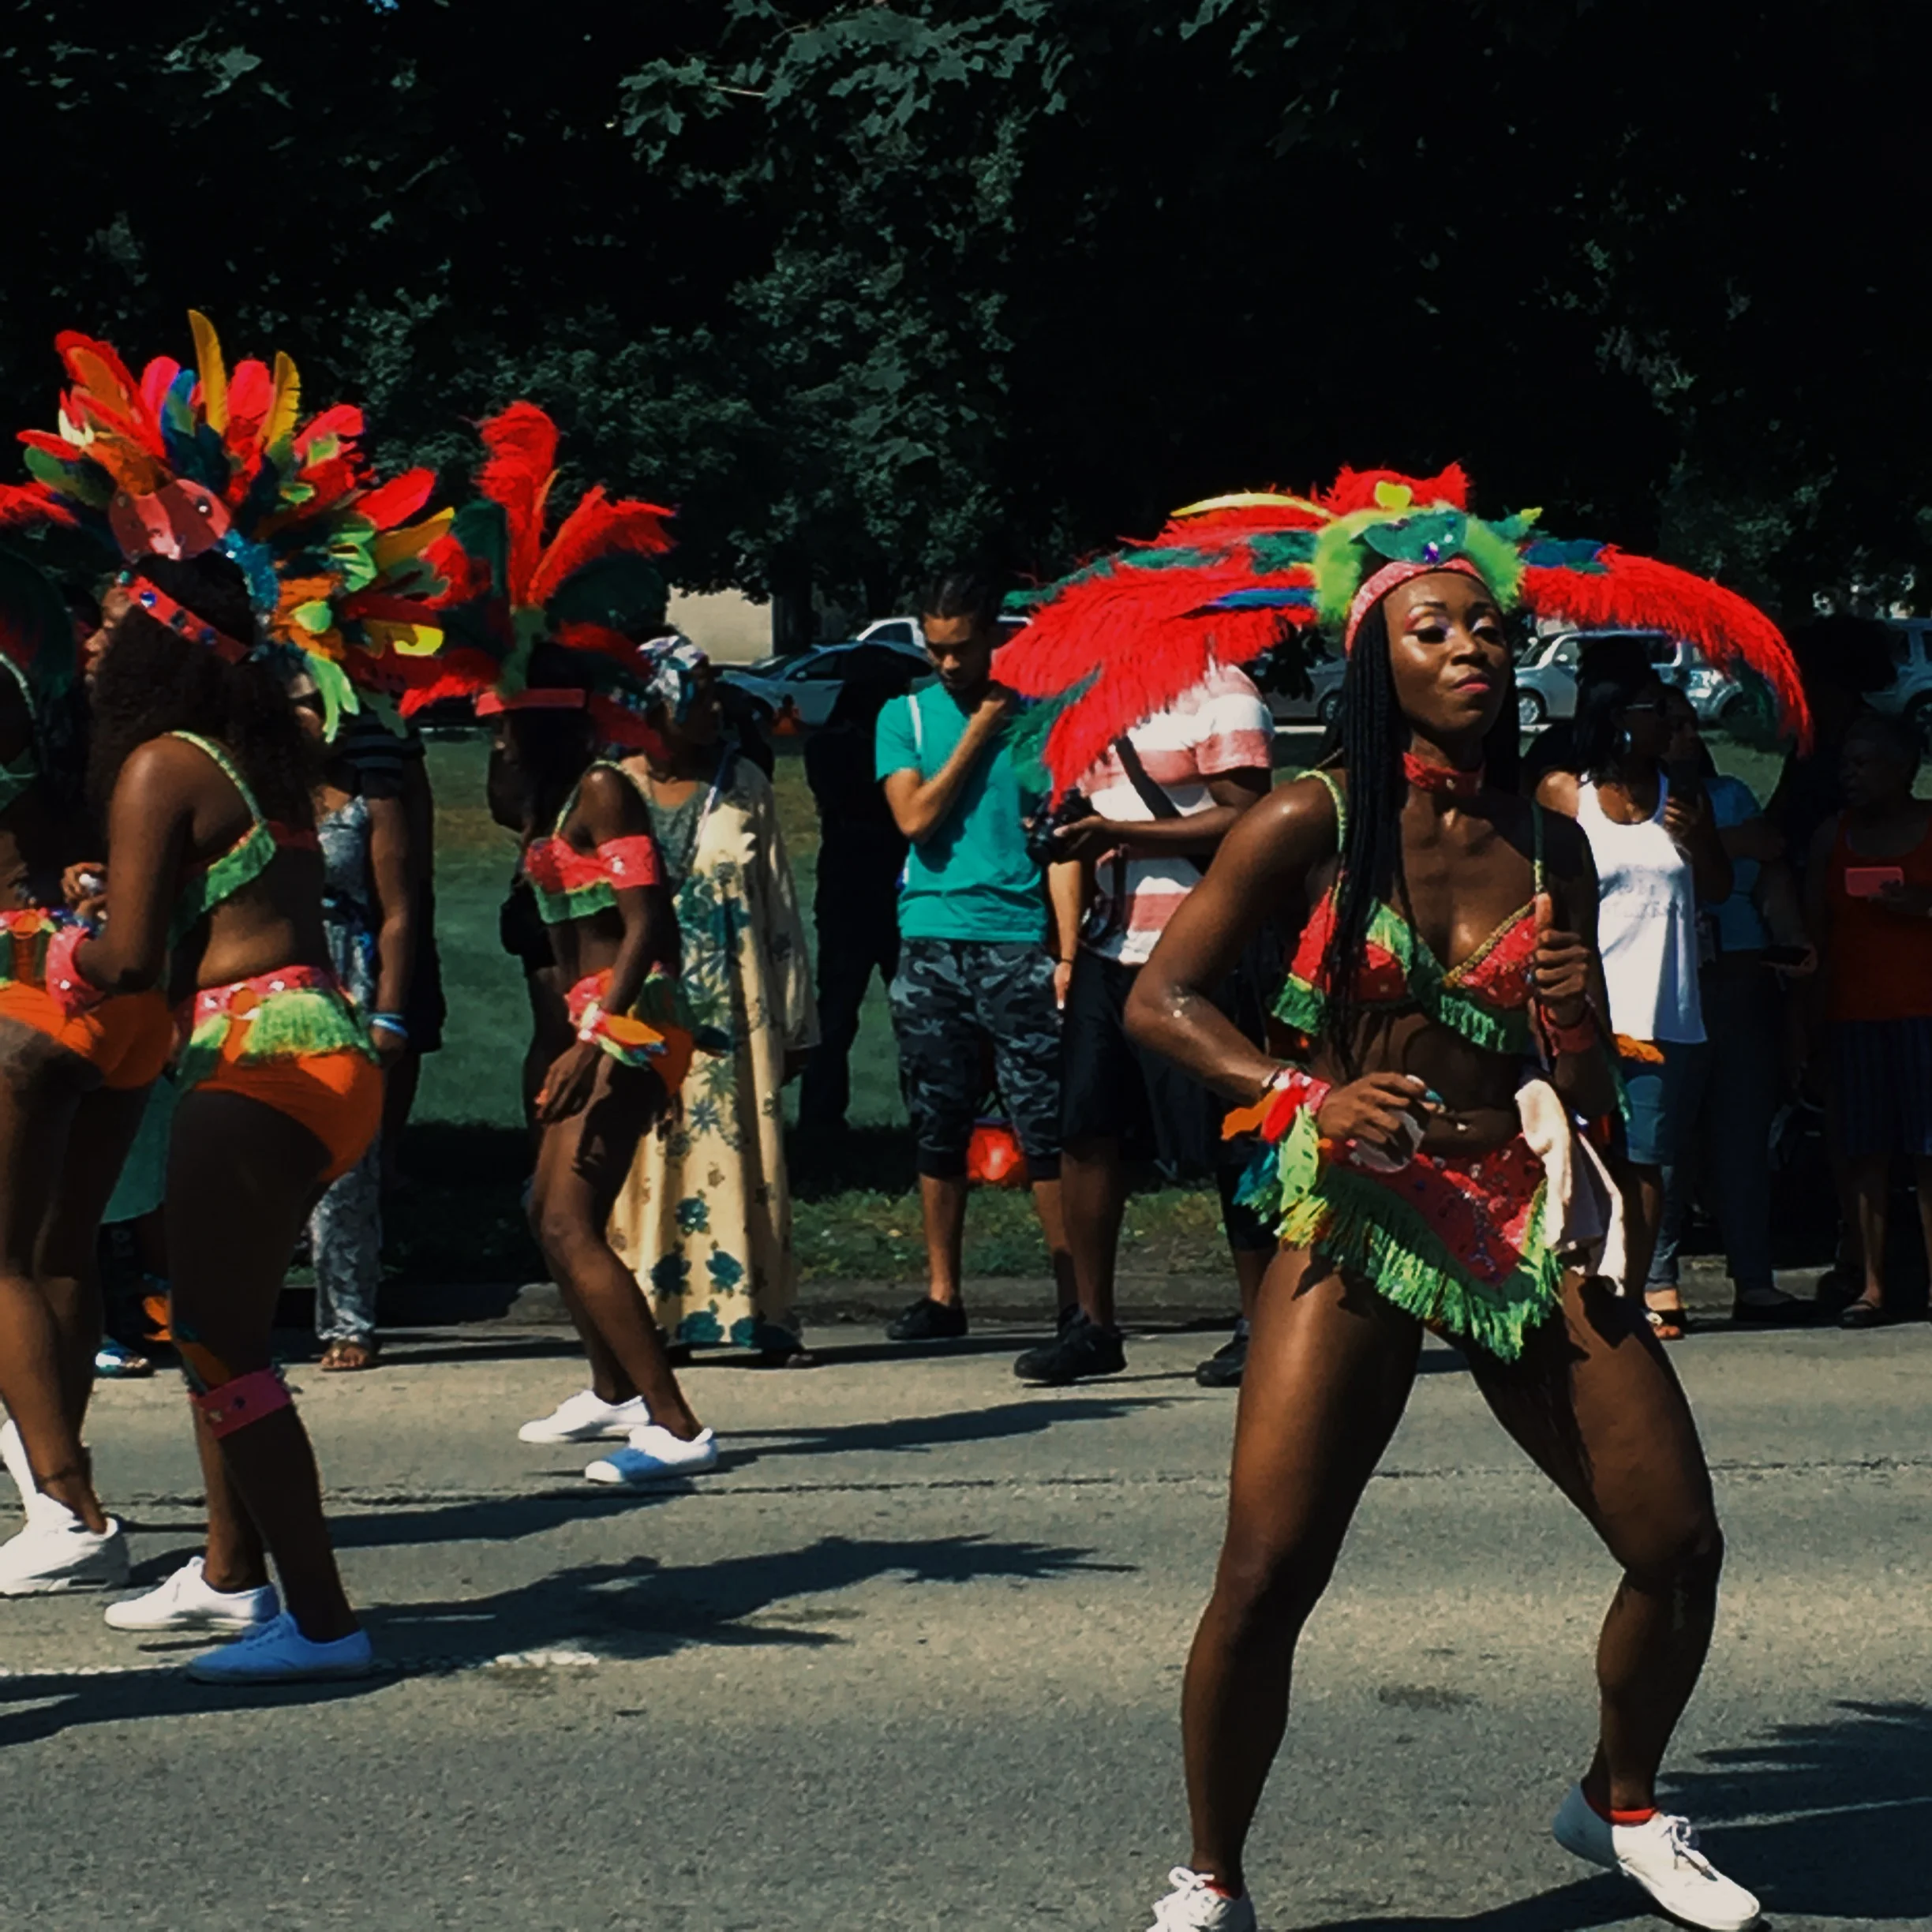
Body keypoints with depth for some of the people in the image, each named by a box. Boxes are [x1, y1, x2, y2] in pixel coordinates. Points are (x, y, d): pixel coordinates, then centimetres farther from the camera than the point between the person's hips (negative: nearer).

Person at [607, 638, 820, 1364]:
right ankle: (648, 1317, 6)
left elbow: (780, 906, 7)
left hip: (732, 1009, 0)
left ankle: (763, 1315, 4)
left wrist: (793, 1023, 6)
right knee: (649, 1163, 0)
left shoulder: (743, 785, 5)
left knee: (746, 1157, 0)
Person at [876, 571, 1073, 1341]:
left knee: (1044, 1128, -6)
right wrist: (977, 734, -2)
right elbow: (915, 817, -2)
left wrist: (1070, 950, -7)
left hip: (1018, 942, -2)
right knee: (938, 1128, 6)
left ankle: (1074, 1296, -4)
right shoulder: (906, 716, 12)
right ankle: (942, 1293, 13)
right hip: (931, 946, 2)